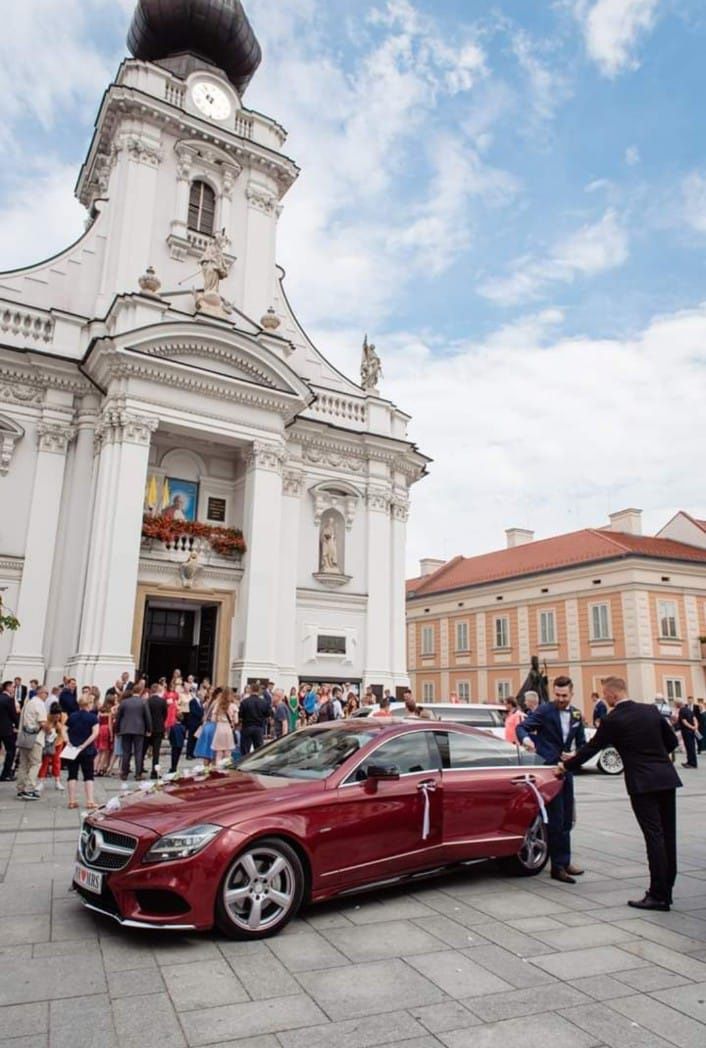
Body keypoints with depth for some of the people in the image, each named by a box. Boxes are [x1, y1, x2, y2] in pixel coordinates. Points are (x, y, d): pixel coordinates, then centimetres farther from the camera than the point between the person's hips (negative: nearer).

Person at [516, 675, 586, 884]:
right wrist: (526, 739, -40)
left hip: (565, 769, 6)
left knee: (567, 819, 13)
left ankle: (563, 862, 26)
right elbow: (521, 727, -18)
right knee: (556, 820, -7)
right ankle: (559, 865, 2)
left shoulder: (576, 715, 7)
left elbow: (581, 743, 14)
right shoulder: (544, 710, -11)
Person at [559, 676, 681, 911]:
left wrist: (566, 765, 11)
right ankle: (665, 890, 22)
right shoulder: (651, 710, 7)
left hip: (643, 783, -6)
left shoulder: (612, 721, -10)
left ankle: (658, 895, 2)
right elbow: (672, 742, 12)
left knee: (654, 837, -3)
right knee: (668, 836, 12)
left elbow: (591, 748, -2)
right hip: (667, 778, 6)